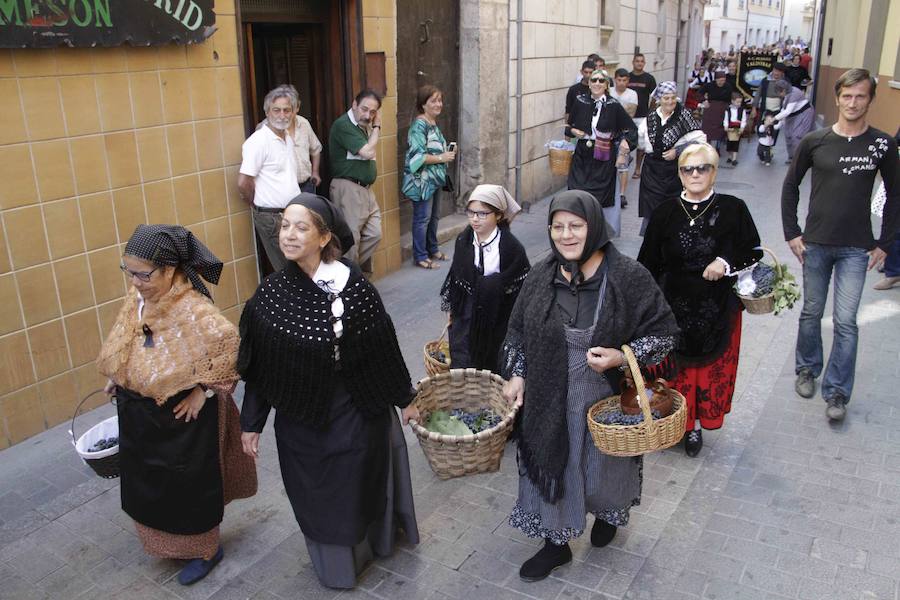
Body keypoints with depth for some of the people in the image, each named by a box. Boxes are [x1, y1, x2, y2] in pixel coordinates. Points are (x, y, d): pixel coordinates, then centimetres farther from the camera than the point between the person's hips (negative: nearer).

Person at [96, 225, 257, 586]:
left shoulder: (192, 311, -31)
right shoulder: (138, 296, -6)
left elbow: (233, 346, -35)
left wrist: (205, 389, -26)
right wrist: (118, 378, 9)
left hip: (181, 418, -8)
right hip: (140, 413, 8)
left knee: (186, 485, 13)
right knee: (149, 482, 25)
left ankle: (205, 550, 38)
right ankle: (168, 540, 51)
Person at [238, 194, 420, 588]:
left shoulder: (353, 284, -14)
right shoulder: (271, 293, -9)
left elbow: (384, 346, -5)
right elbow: (258, 367, -2)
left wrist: (404, 398, 3)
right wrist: (251, 423, 3)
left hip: (357, 413, -1)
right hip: (300, 419, 2)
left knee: (359, 487, 16)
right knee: (316, 496, 16)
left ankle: (364, 544, 47)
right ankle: (333, 562, 42)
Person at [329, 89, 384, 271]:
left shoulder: (363, 125, 15)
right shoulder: (343, 125, -13)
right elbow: (367, 152, -18)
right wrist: (376, 127, -7)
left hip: (365, 188, 9)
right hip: (348, 188, -9)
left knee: (374, 234, 9)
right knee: (351, 239, -3)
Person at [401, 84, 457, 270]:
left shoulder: (433, 124, 11)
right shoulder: (419, 125, -17)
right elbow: (417, 156, -23)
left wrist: (447, 153, 5)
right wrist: (441, 158, -18)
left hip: (434, 179, 9)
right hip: (422, 180, -9)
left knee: (434, 216, 17)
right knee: (422, 218, -1)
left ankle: (432, 249, 31)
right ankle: (420, 256, 8)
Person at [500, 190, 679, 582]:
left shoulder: (628, 276, -17)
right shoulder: (540, 276, -5)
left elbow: (664, 331, -9)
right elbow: (518, 331, 7)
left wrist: (622, 356, -22)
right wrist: (516, 375, -1)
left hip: (607, 399, -2)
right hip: (551, 400, 3)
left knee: (604, 465, 20)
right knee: (552, 468, 14)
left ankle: (608, 513, 54)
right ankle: (556, 542, 38)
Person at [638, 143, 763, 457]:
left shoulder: (733, 209, -4)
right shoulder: (666, 212, -1)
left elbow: (753, 253, 3)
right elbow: (649, 263, 3)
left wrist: (727, 263, -17)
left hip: (718, 309, 0)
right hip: (673, 307, 0)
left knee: (711, 369, 10)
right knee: (674, 366, 8)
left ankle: (695, 425, 30)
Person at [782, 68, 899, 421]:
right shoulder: (814, 141, -2)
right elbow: (790, 186, 7)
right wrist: (792, 233, 1)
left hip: (856, 249, -1)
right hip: (815, 245, 1)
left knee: (845, 321, -2)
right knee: (811, 314, 13)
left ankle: (837, 392, 8)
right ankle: (808, 370, 33)